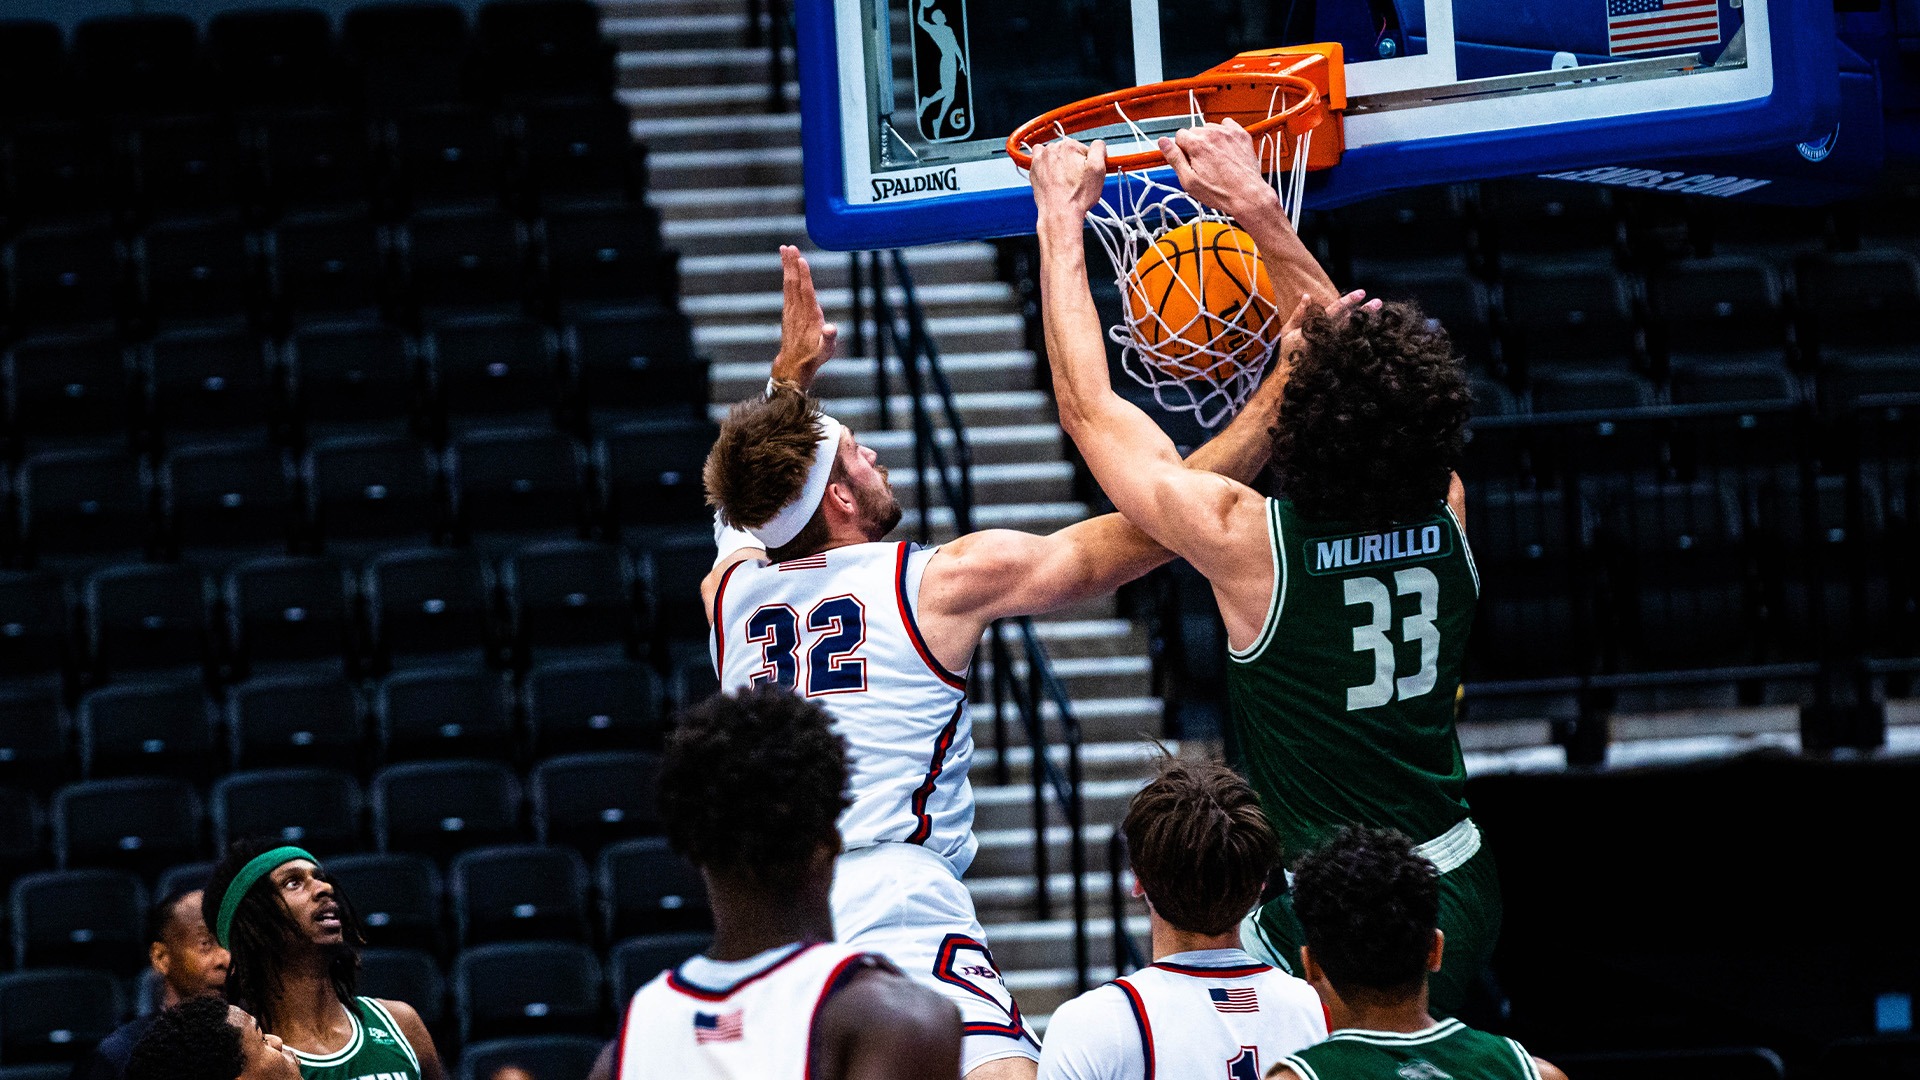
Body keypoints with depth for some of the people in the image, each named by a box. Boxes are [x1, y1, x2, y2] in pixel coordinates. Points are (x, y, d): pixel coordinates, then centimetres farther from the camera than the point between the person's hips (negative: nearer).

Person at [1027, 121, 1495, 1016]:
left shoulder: (1249, 541, -17)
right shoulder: (1444, 517, -3)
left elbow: (1089, 406, -3)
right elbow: (1359, 351, 14)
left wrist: (1061, 219, 7)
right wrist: (1254, 203, 17)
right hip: (1462, 896, 7)